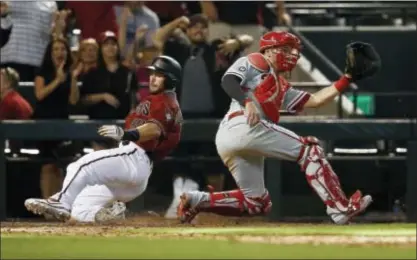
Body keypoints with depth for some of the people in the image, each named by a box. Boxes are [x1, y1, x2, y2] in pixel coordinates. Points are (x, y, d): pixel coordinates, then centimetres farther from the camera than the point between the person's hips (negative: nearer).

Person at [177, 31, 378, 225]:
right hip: (243, 125, -10)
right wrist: (247, 102, -26)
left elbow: (315, 100, 29)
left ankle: (197, 201, -2)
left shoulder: (282, 88, 34)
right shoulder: (255, 62, 10)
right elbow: (228, 81, -8)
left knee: (257, 203, 12)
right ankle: (340, 208, -16)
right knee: (309, 149, -6)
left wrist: (346, 79, 24)